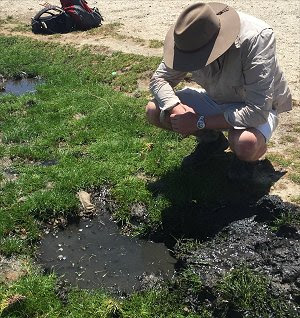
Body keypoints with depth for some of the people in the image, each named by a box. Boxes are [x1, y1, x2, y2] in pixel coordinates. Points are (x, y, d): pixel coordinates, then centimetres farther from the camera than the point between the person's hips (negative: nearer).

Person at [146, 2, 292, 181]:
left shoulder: (257, 38, -34)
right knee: (154, 111, -11)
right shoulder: (192, 41, -19)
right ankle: (212, 140, 11)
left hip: (259, 108, -5)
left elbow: (258, 111, -37)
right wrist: (176, 109, -30)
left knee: (245, 144, -40)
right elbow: (159, 79, -8)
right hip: (216, 100, 5)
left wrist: (200, 122, -34)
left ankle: (249, 157, 0)